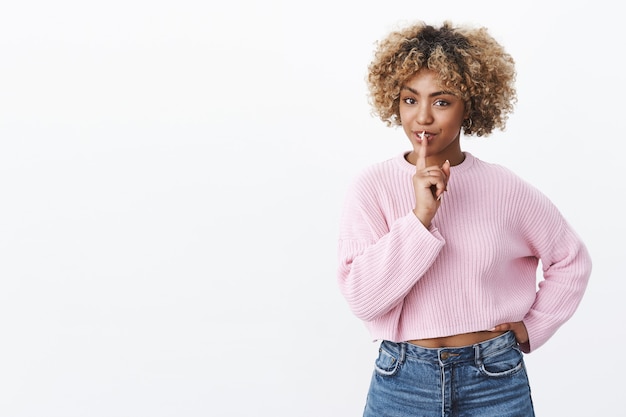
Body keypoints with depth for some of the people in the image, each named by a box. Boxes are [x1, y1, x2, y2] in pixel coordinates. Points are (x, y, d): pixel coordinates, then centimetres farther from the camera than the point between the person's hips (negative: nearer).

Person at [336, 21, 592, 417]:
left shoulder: (506, 189, -4)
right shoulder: (372, 186, -8)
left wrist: (533, 327, 4)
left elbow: (571, 259, 9)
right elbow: (363, 297, -16)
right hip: (402, 380, 0)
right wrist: (420, 216, -23)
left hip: (495, 381, 1)